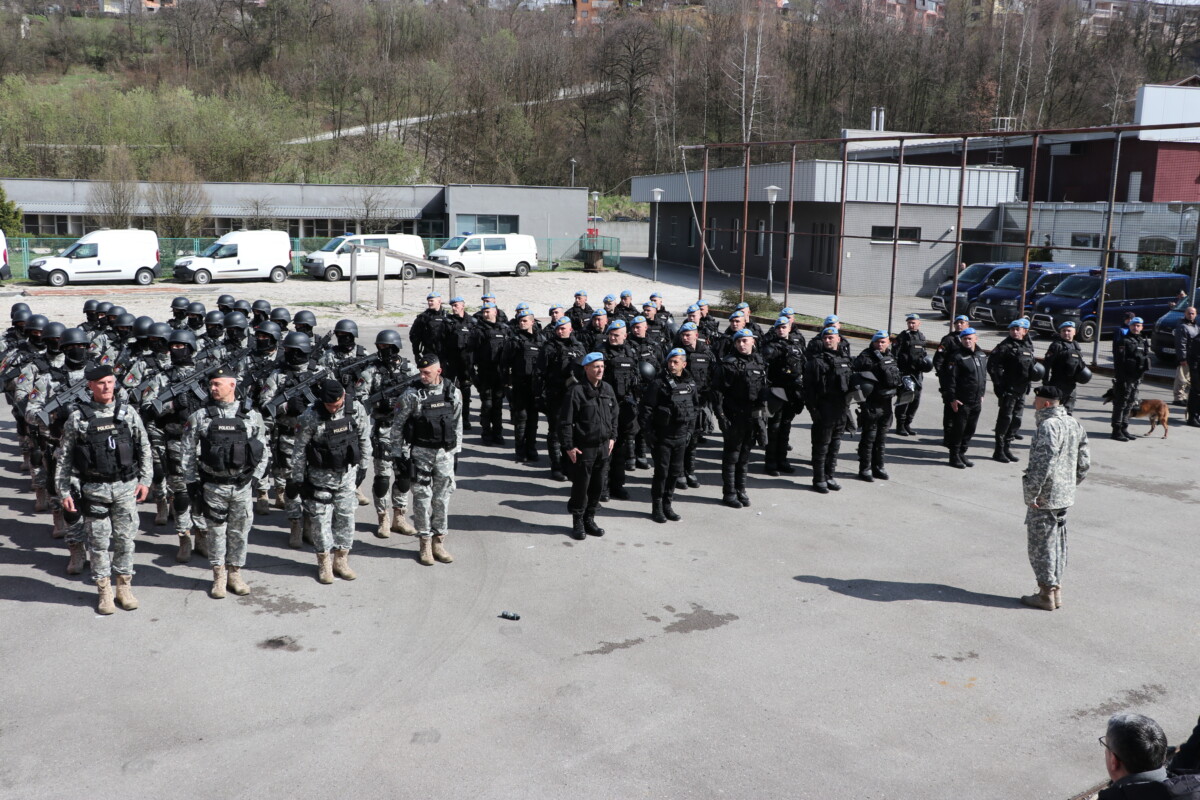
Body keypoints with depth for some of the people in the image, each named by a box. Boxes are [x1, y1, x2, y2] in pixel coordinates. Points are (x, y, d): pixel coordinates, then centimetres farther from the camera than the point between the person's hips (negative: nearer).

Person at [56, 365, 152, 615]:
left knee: (125, 539, 7)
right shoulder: (78, 417, -3)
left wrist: (145, 480, 2)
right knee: (98, 542, 6)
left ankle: (124, 586, 21)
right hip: (94, 489, -1)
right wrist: (64, 491, -2)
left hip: (126, 486, 1)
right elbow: (64, 457, 1)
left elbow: (144, 448, 7)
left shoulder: (128, 412, 2)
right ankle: (104, 591, 18)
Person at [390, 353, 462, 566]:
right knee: (422, 497, 3)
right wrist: (398, 454, -5)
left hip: (445, 452, 3)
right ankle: (425, 544, 14)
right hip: (420, 452, -3)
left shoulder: (452, 392, 0)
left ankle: (439, 542, 19)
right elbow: (397, 425, -4)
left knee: (443, 498, 8)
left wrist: (456, 450, 11)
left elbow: (457, 423, 11)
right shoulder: (412, 394, -10)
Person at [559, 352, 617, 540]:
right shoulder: (577, 391, -14)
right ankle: (578, 522, 19)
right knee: (581, 487, 4)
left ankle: (589, 519, 27)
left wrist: (612, 437, 10)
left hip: (604, 447, 6)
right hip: (584, 448, -5)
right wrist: (569, 446, -13)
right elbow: (565, 421, -12)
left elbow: (614, 415, 17)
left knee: (598, 485, 12)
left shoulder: (608, 389, 5)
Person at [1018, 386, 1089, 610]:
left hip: (1044, 499, -9)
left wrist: (1031, 494, -19)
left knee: (1041, 545, 2)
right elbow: (1084, 462, 13)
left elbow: (1043, 464, -25)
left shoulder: (1048, 426, -20)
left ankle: (1046, 594, 8)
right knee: (1058, 544, 17)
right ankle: (1056, 590, 25)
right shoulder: (1074, 424, 8)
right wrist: (1071, 484, 20)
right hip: (1065, 496, 9)